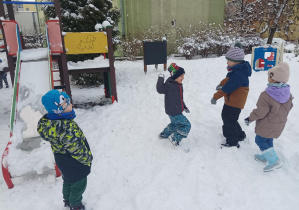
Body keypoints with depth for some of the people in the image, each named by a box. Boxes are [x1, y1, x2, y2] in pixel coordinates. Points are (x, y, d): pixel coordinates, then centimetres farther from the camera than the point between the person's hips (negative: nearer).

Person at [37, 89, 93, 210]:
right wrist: (87, 159, -11)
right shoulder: (66, 128, -40)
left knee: (68, 180, 32)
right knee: (79, 184, 19)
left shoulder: (48, 120, -11)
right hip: (74, 164, -8)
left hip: (63, 161, 8)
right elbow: (76, 149, -29)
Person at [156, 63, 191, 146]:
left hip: (177, 111, 10)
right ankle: (175, 138, 4)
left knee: (175, 124, 29)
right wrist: (161, 79, -40)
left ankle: (164, 134, 47)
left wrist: (184, 107, 25)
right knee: (186, 125, -6)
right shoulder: (169, 85, -21)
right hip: (173, 112, -10)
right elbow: (160, 90, -37)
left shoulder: (178, 85, 9)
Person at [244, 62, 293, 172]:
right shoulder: (288, 93, -7)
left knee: (260, 140, 8)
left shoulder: (266, 95, -30)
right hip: (279, 124, 7)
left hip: (267, 125, -7)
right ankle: (265, 157, 40)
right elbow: (288, 107, 7)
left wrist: (250, 118, -8)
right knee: (268, 140, 23)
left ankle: (275, 161, 4)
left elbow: (260, 112, -24)